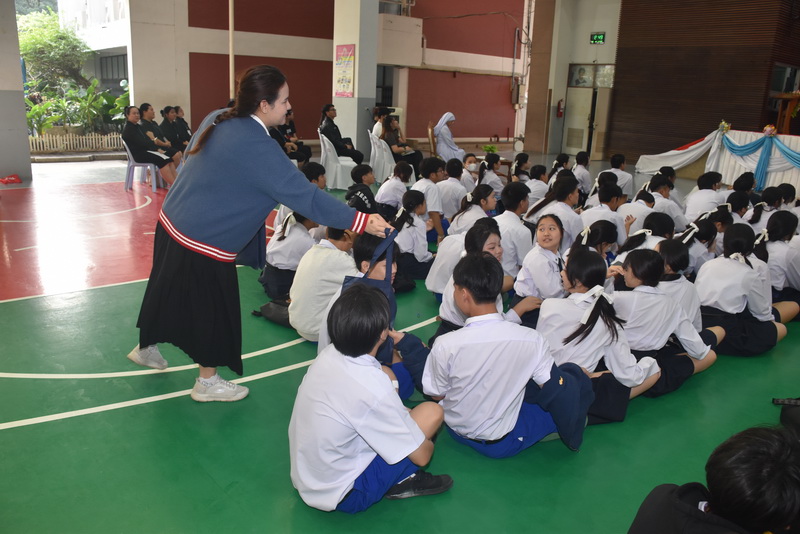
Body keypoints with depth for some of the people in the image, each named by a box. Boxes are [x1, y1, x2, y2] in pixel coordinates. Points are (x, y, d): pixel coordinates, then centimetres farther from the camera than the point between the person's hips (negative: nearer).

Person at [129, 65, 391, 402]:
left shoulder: (220, 122, 0)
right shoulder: (257, 149, -26)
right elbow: (305, 196, -27)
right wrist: (362, 221, -24)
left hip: (172, 223, 8)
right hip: (204, 246, -8)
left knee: (171, 295, 29)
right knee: (213, 311, 12)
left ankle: (146, 347, 52)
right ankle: (207, 383, 31)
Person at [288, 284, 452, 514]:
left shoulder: (327, 355, -11)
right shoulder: (373, 388, -31)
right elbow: (421, 456, -16)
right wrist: (427, 442, 5)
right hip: (339, 495, -7)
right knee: (431, 412, -8)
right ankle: (401, 481, 9)